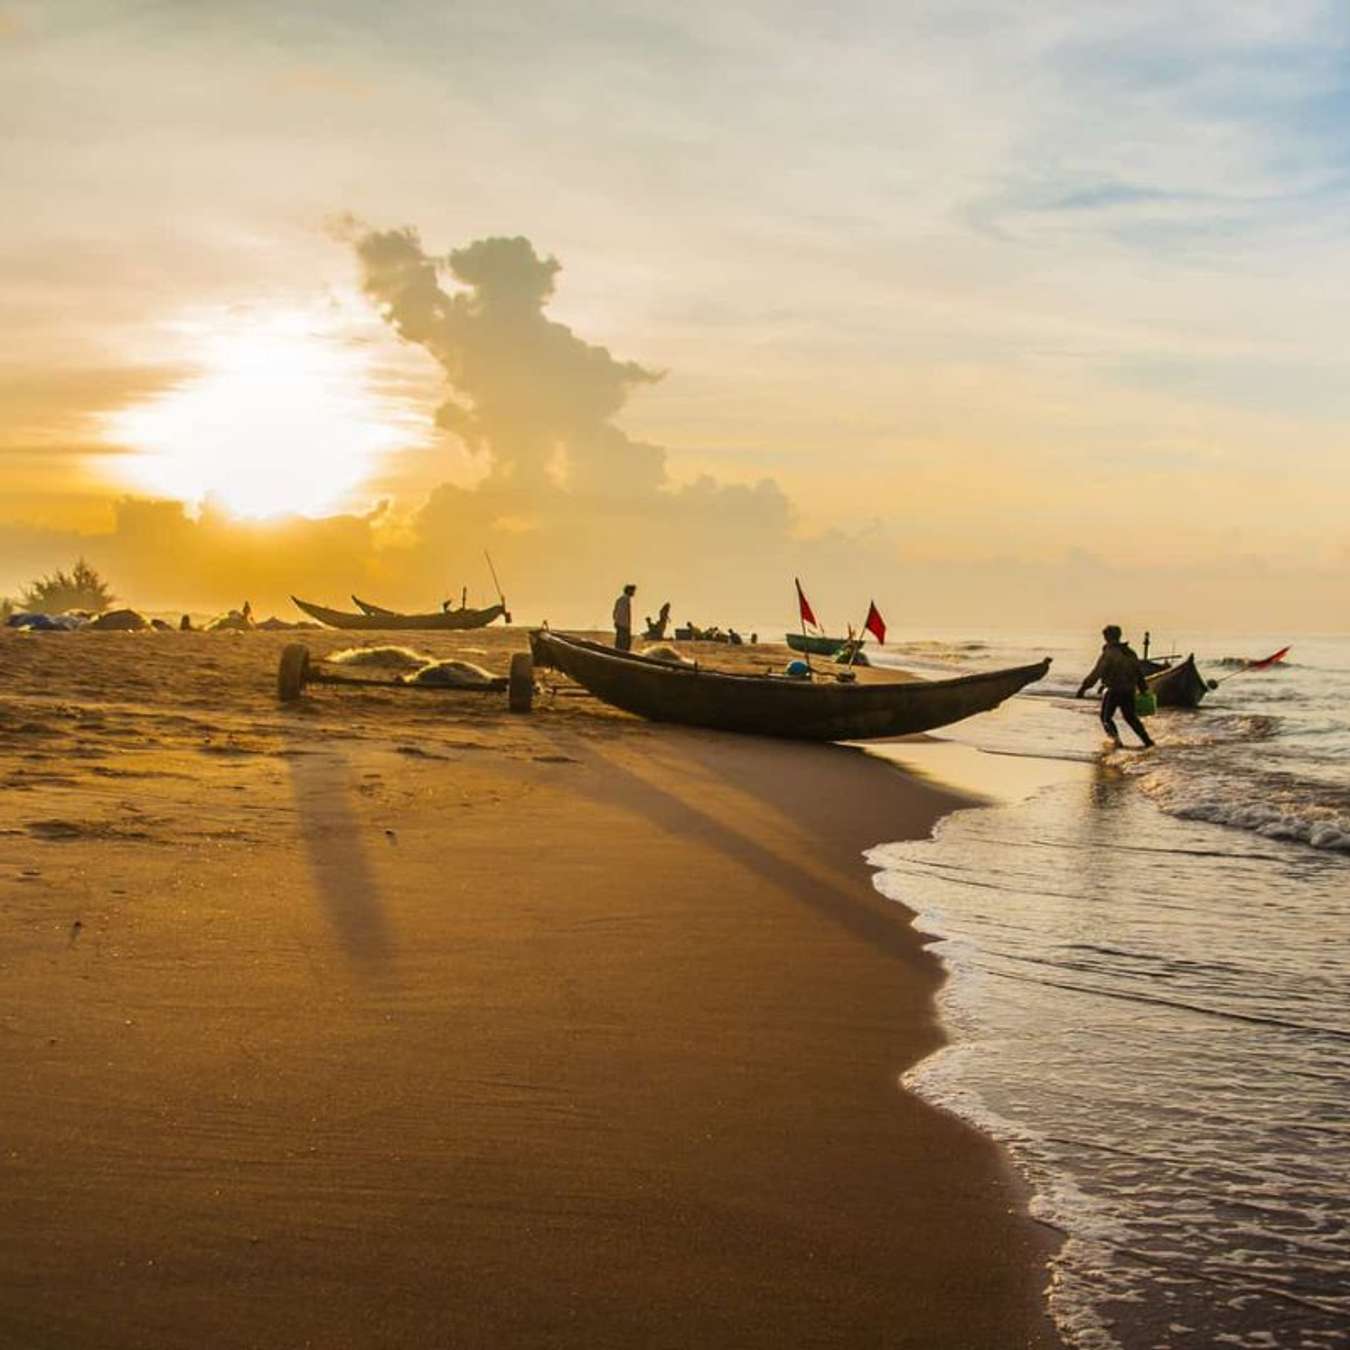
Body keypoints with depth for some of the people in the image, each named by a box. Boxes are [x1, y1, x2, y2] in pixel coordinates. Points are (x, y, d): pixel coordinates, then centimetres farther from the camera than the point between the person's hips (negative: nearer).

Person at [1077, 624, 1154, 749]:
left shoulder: (1108, 654, -14)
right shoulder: (1130, 652, 8)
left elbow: (1096, 673, -18)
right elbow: (1139, 671, 15)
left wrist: (1083, 687, -14)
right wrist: (1143, 687, 26)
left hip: (1113, 691, -6)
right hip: (1129, 691, 6)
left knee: (1106, 717, 6)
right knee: (1131, 717, 19)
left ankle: (1114, 737, -17)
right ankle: (1148, 742, 14)